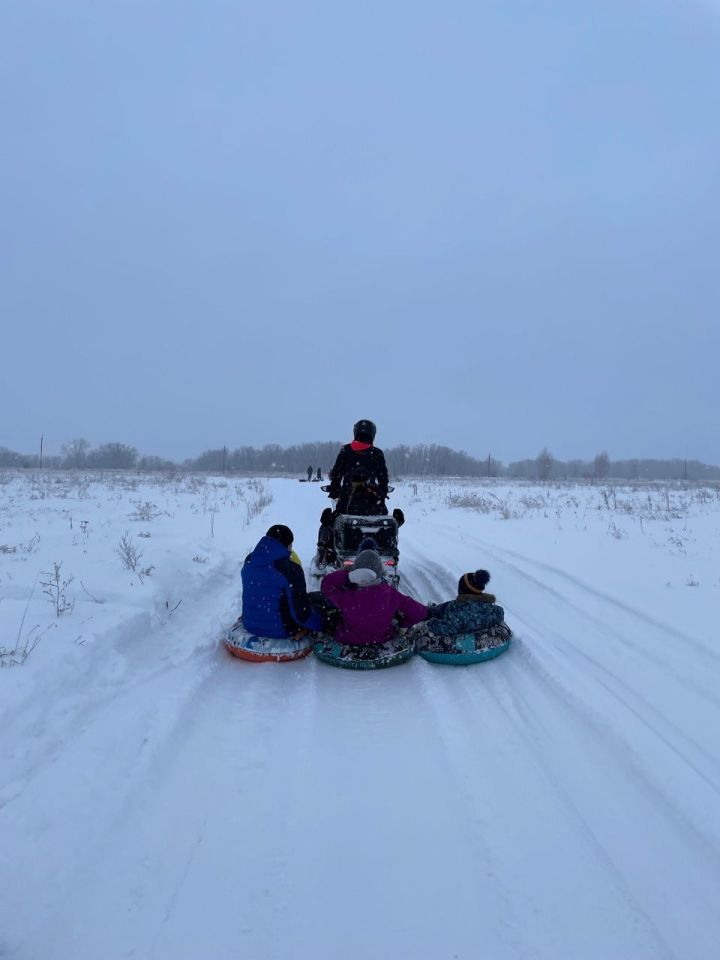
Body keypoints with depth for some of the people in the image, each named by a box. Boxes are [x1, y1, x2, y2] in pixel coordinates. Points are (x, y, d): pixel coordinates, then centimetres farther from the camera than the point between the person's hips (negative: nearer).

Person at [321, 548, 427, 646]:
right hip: (383, 639, 1)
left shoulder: (345, 598, -36)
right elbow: (420, 613, -21)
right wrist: (402, 623, -2)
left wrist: (348, 573, -30)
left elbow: (326, 583, -16)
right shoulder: (391, 595, -32)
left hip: (349, 640, -1)